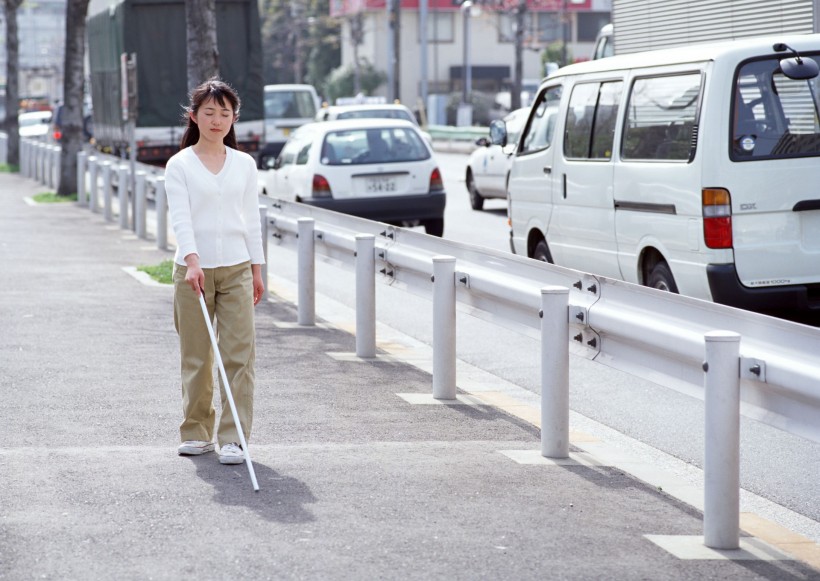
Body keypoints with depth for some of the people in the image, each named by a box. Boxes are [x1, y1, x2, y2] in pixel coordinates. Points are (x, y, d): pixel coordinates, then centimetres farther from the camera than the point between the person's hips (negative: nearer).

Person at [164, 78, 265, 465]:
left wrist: (256, 269, 9)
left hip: (236, 269, 2)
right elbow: (180, 217, -12)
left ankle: (232, 437, -5)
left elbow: (251, 218, 12)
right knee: (195, 357, 4)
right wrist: (192, 261, -26)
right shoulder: (180, 165, -1)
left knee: (239, 354, -7)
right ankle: (196, 433, 17)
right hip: (192, 269, -2)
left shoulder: (244, 164, 8)